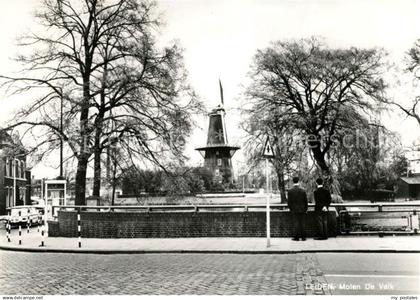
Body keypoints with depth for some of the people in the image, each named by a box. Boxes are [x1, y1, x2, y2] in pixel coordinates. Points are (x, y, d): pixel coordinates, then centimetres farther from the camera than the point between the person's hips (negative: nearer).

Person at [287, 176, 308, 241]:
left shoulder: (290, 191, -5)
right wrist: (305, 209, 13)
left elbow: (289, 201, -3)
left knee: (296, 223, 0)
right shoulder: (303, 191, 0)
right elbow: (306, 201, 4)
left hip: (294, 210, -2)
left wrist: (290, 209, 9)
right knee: (302, 223, 6)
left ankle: (297, 237, -1)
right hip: (302, 210, 2)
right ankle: (303, 237, 7)